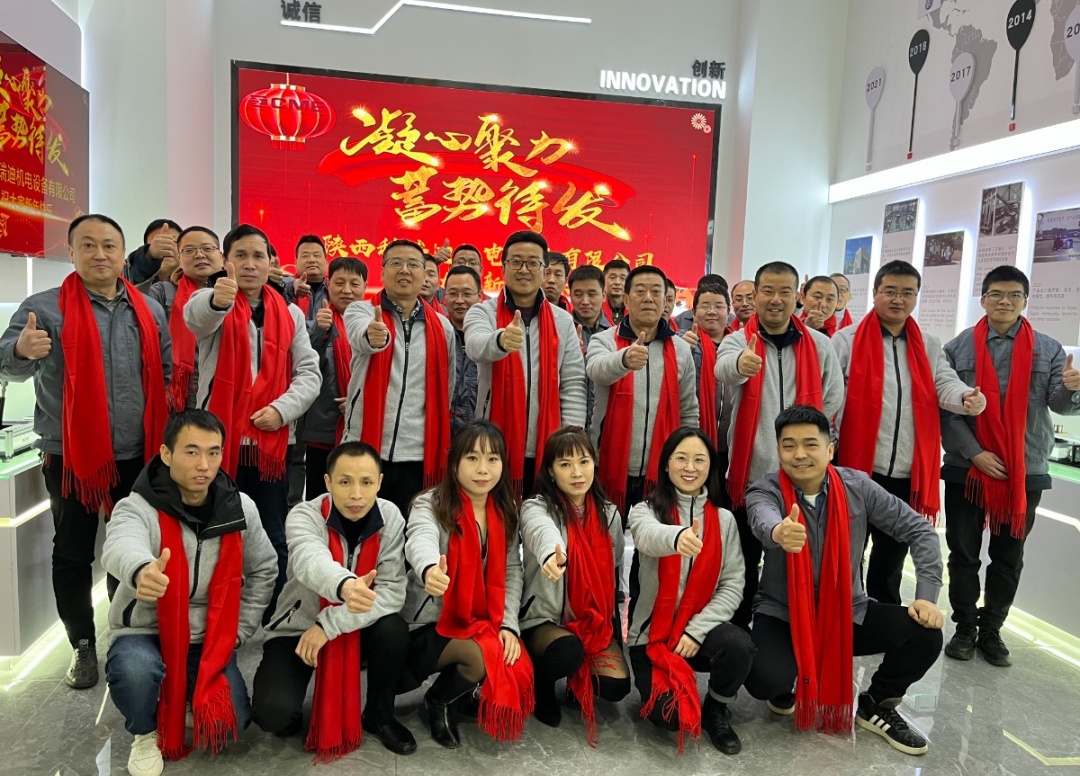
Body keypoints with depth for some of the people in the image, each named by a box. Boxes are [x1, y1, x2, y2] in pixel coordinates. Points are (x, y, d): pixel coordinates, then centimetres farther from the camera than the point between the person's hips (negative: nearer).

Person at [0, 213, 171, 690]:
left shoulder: (150, 311, 7)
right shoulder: (45, 308, -4)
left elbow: (169, 374, 11)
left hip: (138, 455, 3)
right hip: (71, 455, -2)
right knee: (73, 554, 8)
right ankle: (84, 646, 23)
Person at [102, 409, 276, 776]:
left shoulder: (239, 508, -7)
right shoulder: (137, 507, -20)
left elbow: (264, 569, 7)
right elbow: (121, 546, -45)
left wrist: (239, 630, 0)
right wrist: (142, 570, -69)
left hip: (210, 639, 3)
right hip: (145, 633, -2)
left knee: (226, 726, -12)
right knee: (135, 669, -35)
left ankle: (190, 693, 24)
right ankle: (145, 732, 1)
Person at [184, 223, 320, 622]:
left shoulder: (290, 314, 10)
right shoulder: (213, 301, 1)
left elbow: (309, 372, 6)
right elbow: (197, 316, -24)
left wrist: (282, 408, -12)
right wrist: (217, 299, -48)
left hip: (271, 442, 2)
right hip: (220, 440, -2)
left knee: (273, 539, 8)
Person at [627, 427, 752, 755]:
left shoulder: (724, 519, 3)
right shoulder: (645, 510, -6)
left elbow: (734, 584, -4)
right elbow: (649, 536, -32)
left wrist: (697, 629, -18)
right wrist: (677, 537, -57)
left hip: (701, 626, 2)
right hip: (653, 630, -2)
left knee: (739, 646, -30)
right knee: (671, 716, -20)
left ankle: (717, 710, 2)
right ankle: (657, 681, 17)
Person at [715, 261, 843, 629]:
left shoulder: (820, 345, 4)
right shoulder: (737, 341, -4)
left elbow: (833, 403, 8)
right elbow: (724, 369, -28)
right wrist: (739, 364, -51)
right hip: (749, 474, -1)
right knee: (743, 564, 10)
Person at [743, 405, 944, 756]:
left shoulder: (857, 486, -8)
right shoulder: (764, 491, -16)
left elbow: (919, 530, -2)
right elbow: (764, 521, -42)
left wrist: (927, 595, -12)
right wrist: (779, 533, -67)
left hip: (848, 611, 3)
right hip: (781, 614, -3)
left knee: (925, 635, -17)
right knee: (766, 681, -29)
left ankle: (876, 706, 13)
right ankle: (786, 691, 13)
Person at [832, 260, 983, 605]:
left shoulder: (930, 346, 12)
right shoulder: (848, 339, -2)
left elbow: (945, 384, 1)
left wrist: (966, 397, -23)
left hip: (909, 472, 4)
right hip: (858, 466, -4)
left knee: (894, 552, 19)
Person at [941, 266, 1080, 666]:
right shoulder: (959, 347, 0)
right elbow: (945, 407, -5)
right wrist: (973, 453, -14)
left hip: (1025, 472, 1)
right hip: (966, 469, -1)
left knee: (1009, 558, 11)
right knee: (963, 553, 8)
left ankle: (991, 630, 25)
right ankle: (965, 627, 22)